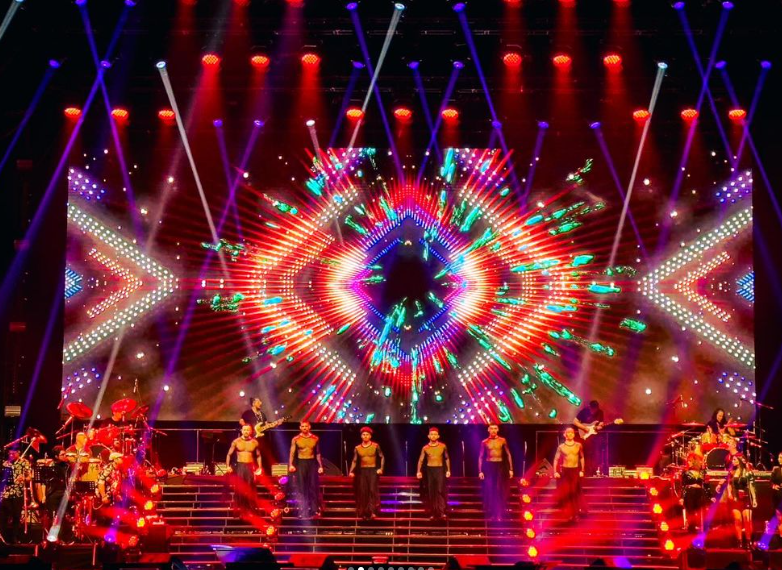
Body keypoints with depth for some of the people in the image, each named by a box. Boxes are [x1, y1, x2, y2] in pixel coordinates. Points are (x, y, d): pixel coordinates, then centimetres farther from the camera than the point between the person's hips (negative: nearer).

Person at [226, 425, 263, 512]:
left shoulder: (254, 442, 3)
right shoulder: (236, 442, -1)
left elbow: (258, 456, 15)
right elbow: (229, 454, 4)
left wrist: (260, 467, 6)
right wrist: (227, 466, -6)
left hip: (250, 467, 1)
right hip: (240, 466, -1)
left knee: (250, 489, 1)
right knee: (239, 488, -4)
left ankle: (250, 509, 6)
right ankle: (239, 509, 1)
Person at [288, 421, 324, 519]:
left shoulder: (315, 438, 5)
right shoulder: (295, 439, -1)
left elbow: (318, 453, 12)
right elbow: (292, 453, -6)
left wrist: (320, 466, 7)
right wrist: (291, 465, -21)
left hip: (312, 463, 1)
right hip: (301, 464, -1)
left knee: (314, 488, 0)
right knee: (302, 489, 1)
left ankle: (315, 511, 4)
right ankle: (303, 512, 5)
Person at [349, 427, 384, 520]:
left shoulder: (375, 446, -2)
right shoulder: (357, 448, 5)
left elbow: (382, 457, 3)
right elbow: (354, 461, 7)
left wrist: (381, 468, -9)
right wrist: (351, 471, -6)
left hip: (373, 471, -3)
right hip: (362, 471, 3)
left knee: (372, 490, -15)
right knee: (362, 492, 3)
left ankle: (373, 512, -19)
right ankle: (364, 513, 11)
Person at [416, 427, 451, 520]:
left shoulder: (443, 446, 2)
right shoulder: (425, 448, 1)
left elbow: (447, 458, 11)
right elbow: (421, 460, 0)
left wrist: (448, 470, 4)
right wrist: (419, 471, -13)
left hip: (440, 470, -1)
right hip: (429, 470, 1)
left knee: (440, 490, -13)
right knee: (431, 492, 3)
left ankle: (442, 512, -16)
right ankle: (432, 513, 8)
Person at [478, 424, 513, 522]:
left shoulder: (502, 441, 3)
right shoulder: (484, 442, 4)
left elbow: (508, 455, 5)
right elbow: (480, 457, 5)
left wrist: (511, 469, -1)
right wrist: (480, 471, -3)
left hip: (500, 466, 0)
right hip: (488, 467, 0)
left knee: (500, 491, -1)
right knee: (489, 490, -1)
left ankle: (499, 514, 2)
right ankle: (490, 513, 6)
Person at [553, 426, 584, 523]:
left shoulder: (578, 445, 4)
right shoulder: (561, 447, 1)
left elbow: (582, 458, 11)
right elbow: (556, 459, 0)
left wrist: (582, 470, 4)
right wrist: (555, 472, -10)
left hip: (575, 471, 1)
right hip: (564, 471, -1)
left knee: (575, 493, 0)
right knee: (565, 493, -4)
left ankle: (575, 514, 9)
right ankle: (569, 514, 4)